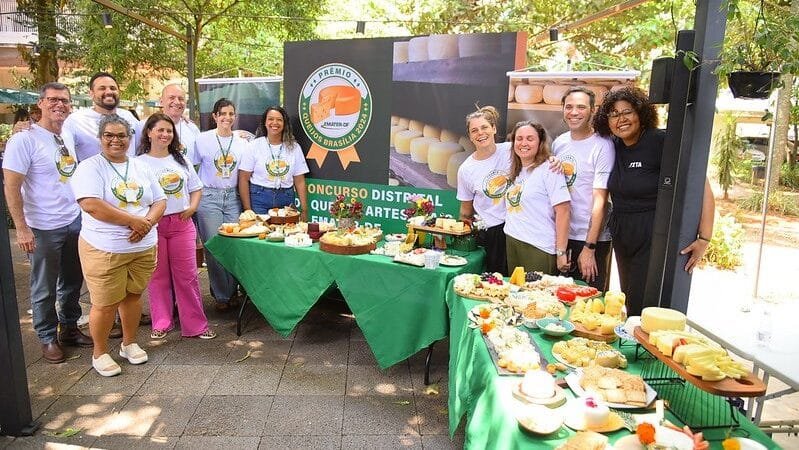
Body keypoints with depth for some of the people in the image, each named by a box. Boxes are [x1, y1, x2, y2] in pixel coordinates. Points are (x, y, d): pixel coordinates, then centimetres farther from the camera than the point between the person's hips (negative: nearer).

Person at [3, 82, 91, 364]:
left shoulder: (67, 137, 7)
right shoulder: (24, 140, -13)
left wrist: (85, 213, 11)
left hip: (75, 222, 6)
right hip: (44, 229, -6)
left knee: (72, 282, 17)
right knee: (45, 289, 8)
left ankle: (69, 329, 33)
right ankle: (48, 338, 24)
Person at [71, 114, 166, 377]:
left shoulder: (141, 167, 11)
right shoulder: (90, 167, -7)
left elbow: (160, 201, 10)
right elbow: (91, 206, -20)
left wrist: (147, 223, -11)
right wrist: (134, 220, -17)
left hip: (143, 248, 5)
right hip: (104, 250, -5)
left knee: (133, 295, 15)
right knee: (105, 304, 2)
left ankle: (129, 343, 33)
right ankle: (100, 353, 23)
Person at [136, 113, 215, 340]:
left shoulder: (181, 160, 12)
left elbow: (196, 187, 16)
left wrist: (193, 207, 0)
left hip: (182, 223, 3)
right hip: (154, 225, -3)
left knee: (187, 275, 4)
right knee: (158, 276, 8)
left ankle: (196, 324, 11)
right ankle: (161, 324, 22)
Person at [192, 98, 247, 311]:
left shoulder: (242, 143, 9)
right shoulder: (202, 140, 0)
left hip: (232, 198, 3)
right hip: (208, 197, -3)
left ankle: (232, 291, 15)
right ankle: (221, 295, 11)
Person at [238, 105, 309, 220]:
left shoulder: (294, 147, 7)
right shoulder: (255, 145, 1)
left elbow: (299, 182, 6)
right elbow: (244, 179, -1)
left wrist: (304, 210, -1)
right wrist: (247, 210, -8)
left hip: (286, 200, 2)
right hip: (259, 199, -2)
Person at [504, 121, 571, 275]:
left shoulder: (548, 169, -9)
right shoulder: (516, 171, 13)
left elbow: (563, 211, -15)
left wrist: (561, 252, -17)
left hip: (539, 249, -7)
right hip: (511, 244, 7)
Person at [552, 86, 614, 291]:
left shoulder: (602, 145, -12)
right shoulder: (559, 142, 6)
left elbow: (600, 201, -15)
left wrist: (589, 248, -16)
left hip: (592, 239, -5)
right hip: (560, 236, 5)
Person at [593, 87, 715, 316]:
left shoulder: (660, 141, -14)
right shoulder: (615, 147, 6)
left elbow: (703, 187, -16)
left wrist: (704, 238, -22)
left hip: (654, 239, -7)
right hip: (622, 237, 7)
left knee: (643, 309, -6)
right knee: (628, 303, 15)